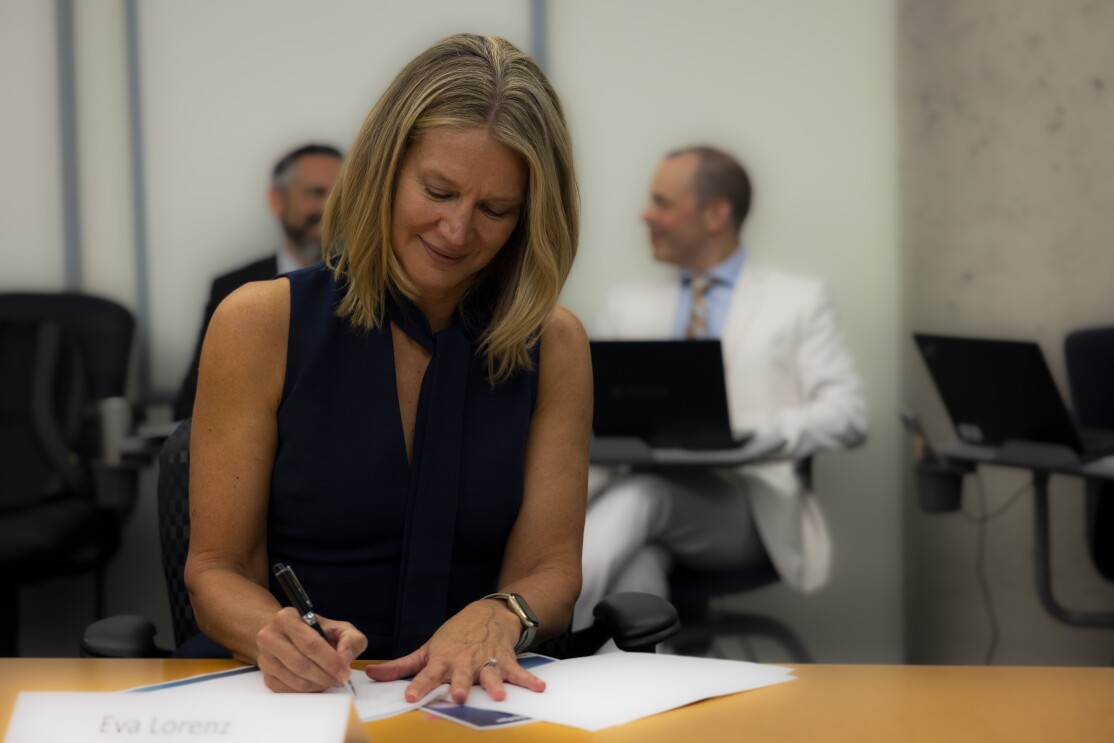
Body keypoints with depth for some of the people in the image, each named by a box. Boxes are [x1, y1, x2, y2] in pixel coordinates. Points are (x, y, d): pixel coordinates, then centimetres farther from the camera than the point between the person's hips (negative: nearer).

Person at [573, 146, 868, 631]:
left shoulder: (798, 301, 12)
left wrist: (748, 430, -18)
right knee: (633, 566, -36)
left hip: (739, 505, -2)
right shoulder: (626, 305, 22)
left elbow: (847, 414, -1)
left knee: (639, 495, -35)